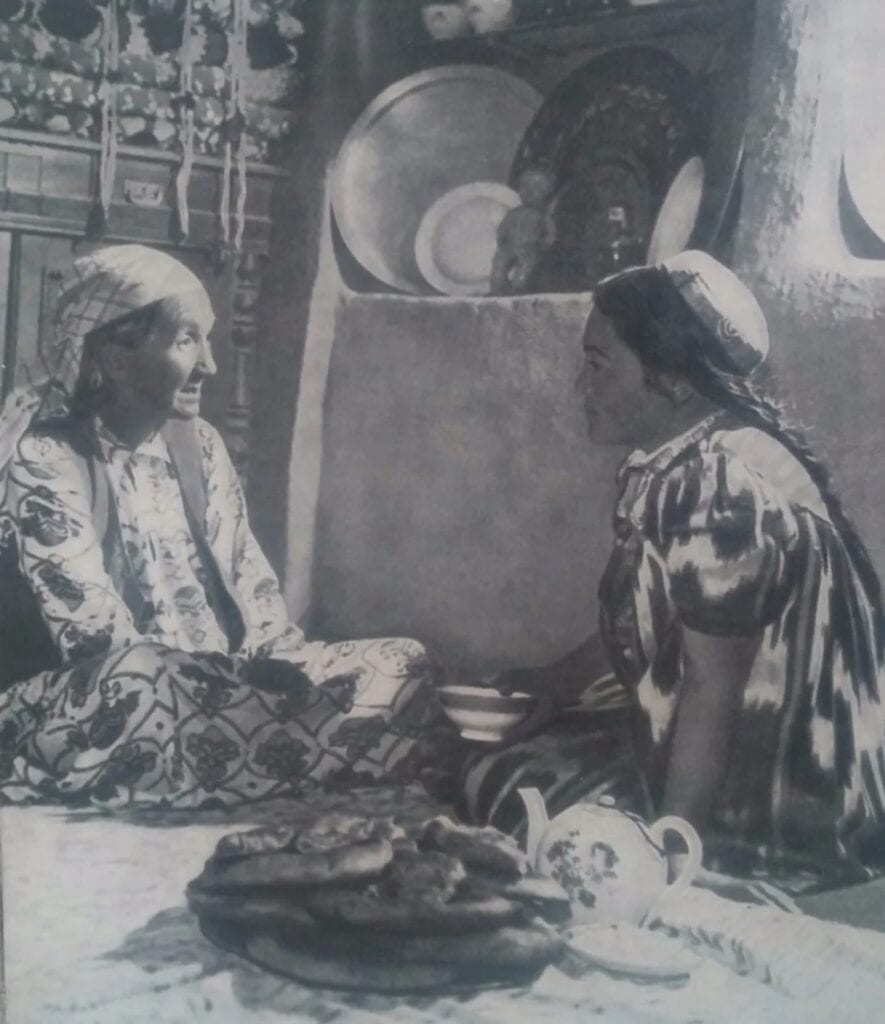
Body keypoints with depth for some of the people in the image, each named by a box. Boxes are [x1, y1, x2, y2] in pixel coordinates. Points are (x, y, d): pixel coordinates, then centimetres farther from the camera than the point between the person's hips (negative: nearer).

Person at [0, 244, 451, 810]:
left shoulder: (199, 445, 9)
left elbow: (253, 594, 7)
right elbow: (100, 643, -22)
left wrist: (284, 666, -13)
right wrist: (252, 678, -27)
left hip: (207, 691, 6)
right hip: (73, 713, -6)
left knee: (405, 663, -9)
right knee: (139, 679, -41)